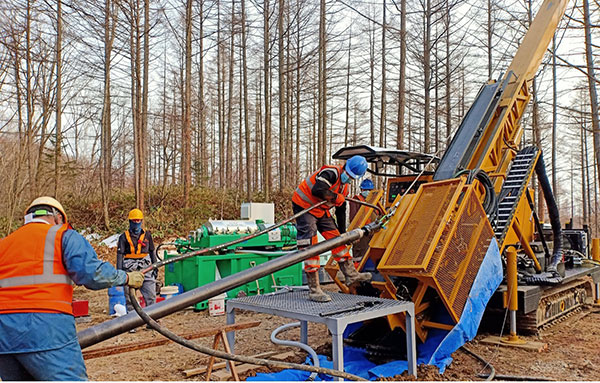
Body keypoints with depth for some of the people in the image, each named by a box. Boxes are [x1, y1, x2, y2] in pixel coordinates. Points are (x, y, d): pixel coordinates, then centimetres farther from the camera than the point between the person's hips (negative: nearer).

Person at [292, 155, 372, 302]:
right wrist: (335, 197, -22)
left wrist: (343, 232, 17)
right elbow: (317, 190, -37)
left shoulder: (345, 187, 7)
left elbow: (341, 211, 16)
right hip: (304, 206, -9)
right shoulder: (331, 172, -22)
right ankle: (314, 290, -10)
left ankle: (351, 275, 18)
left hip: (321, 210, 9)